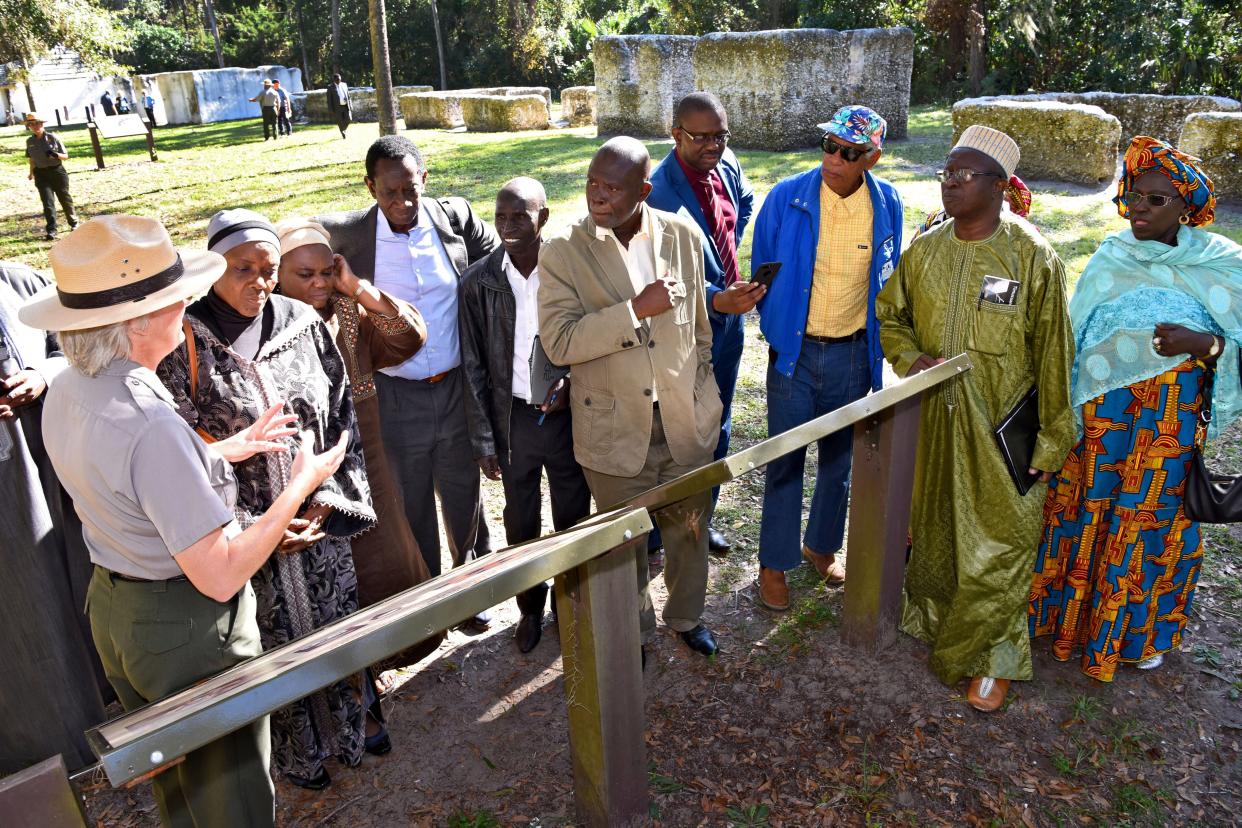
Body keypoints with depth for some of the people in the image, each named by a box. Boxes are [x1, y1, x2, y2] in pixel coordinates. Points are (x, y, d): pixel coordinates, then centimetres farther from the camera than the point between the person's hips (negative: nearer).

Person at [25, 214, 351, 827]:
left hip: (112, 609, 9)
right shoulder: (150, 426, -33)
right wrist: (301, 483, -21)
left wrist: (226, 450, 10)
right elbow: (220, 575, -30)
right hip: (189, 632, -9)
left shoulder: (65, 393, -4)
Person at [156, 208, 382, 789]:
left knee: (336, 621, 18)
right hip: (244, 533, -3)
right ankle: (297, 749, 39)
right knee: (274, 639, 14)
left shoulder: (305, 326, -3)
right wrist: (252, 527, -15)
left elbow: (342, 419, 2)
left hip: (320, 521, 3)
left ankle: (351, 718, 44)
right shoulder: (185, 343, -13)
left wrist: (331, 499, -7)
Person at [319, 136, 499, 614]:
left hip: (457, 390, 2)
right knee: (410, 507, 15)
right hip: (396, 399, -1)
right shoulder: (345, 234, -10)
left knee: (463, 496, 18)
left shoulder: (455, 217, -6)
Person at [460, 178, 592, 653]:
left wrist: (572, 385, -17)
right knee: (521, 524, 15)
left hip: (567, 415, 0)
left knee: (573, 519, 15)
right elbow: (474, 368, -2)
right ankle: (530, 607, 38)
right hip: (513, 418, 1)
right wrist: (483, 440, -3)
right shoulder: (478, 283, -8)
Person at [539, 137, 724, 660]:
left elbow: (699, 325, 8)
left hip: (687, 422, 3)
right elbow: (559, 342, -21)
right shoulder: (562, 253, -12)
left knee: (689, 531, 21)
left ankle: (686, 615, 48)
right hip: (615, 428, -2)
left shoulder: (683, 236, -3)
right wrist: (637, 310, -25)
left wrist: (701, 396, 12)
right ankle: (633, 632, 43)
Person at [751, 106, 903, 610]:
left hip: (854, 354, 2)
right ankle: (774, 563, 20)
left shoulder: (887, 204, -4)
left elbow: (887, 278, 10)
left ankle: (821, 545, 38)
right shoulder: (786, 198, -11)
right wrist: (776, 330, 5)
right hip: (793, 350, -2)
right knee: (785, 461, 4)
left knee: (839, 459, 16)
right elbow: (761, 272, 2)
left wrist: (876, 343, 9)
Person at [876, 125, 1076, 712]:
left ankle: (994, 657, 23)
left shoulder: (1032, 257, -11)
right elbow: (889, 315, 15)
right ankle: (933, 620, 42)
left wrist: (1051, 438, -6)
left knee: (996, 546, 4)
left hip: (1000, 431, -4)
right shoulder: (925, 249, 2)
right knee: (931, 529, 18)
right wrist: (910, 357, -6)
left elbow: (1052, 356, -7)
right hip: (932, 421, 4)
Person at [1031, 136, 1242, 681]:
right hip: (1098, 415, 2)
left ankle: (1141, 627, 32)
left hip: (1170, 421, -2)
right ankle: (1074, 611, 32)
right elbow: (1075, 335, 6)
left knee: (1154, 514, 10)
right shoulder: (1110, 259, 1)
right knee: (1084, 507, 11)